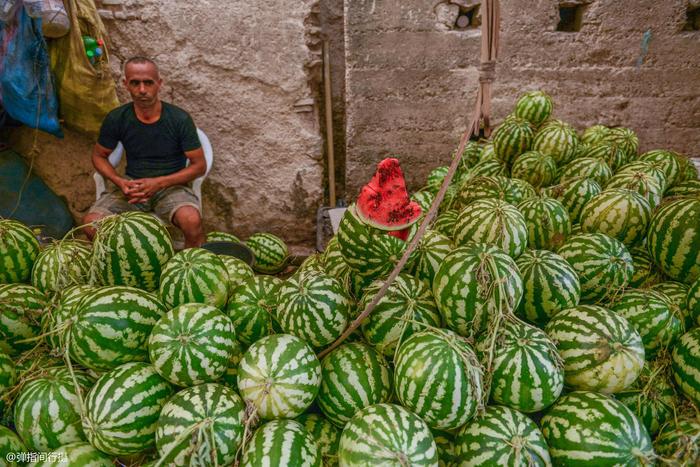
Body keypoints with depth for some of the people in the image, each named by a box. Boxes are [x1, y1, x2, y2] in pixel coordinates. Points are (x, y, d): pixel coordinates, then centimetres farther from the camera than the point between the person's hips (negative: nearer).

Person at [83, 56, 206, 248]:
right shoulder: (116, 119, -3)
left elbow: (199, 165, -6)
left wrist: (159, 183, -18)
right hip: (132, 185, 3)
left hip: (171, 185, -3)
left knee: (192, 222, -35)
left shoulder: (180, 119, -10)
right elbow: (99, 155, 12)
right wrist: (119, 181, -10)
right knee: (91, 223, -21)